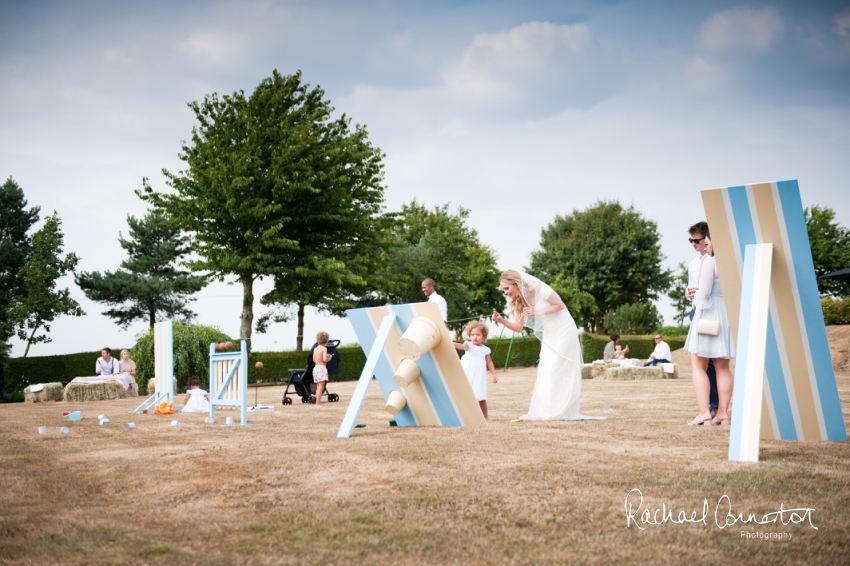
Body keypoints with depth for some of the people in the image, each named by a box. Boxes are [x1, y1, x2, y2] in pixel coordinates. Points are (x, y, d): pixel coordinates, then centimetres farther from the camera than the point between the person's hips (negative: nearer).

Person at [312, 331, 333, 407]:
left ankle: (318, 402, 17)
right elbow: (324, 360, -19)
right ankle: (318, 403, -12)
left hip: (315, 368, 8)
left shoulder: (315, 349, 11)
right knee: (321, 387, -8)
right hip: (321, 368, -8)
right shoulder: (324, 348, -10)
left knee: (318, 387, 14)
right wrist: (329, 358, 1)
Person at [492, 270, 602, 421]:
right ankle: (544, 411, 4)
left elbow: (560, 305, -19)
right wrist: (502, 320, -21)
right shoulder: (519, 301, 0)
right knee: (545, 371, 4)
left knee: (556, 370, -10)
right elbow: (518, 327, -5)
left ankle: (557, 412, -9)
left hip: (564, 331, -8)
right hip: (549, 335, 8)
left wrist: (537, 312, -27)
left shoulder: (539, 289, -22)